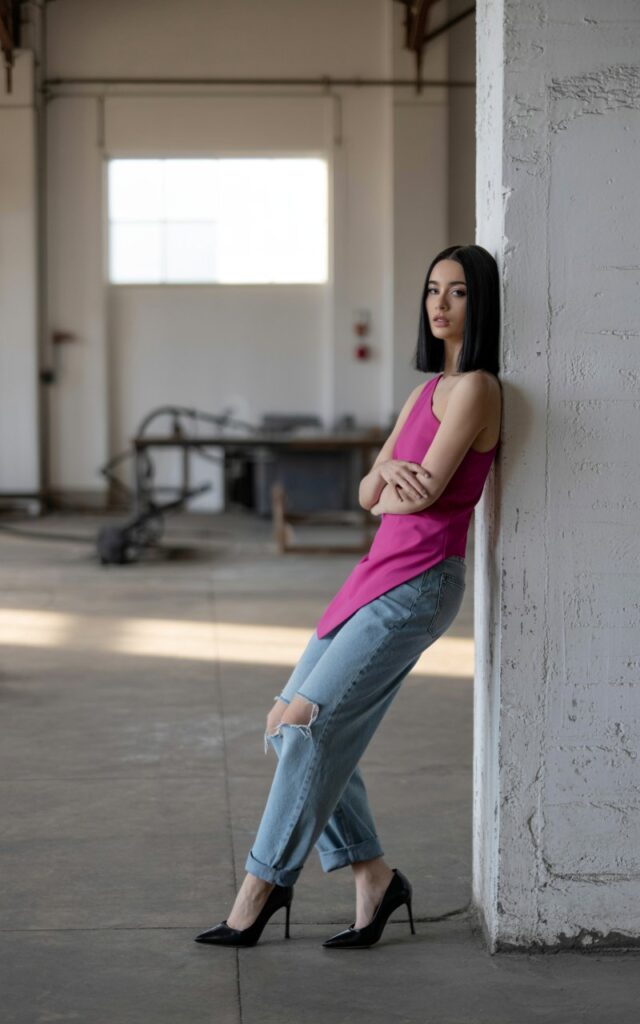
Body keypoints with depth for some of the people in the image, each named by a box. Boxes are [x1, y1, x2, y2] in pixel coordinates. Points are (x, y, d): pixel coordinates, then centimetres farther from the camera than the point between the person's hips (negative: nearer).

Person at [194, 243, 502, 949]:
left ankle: (263, 885, 0)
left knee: (310, 724, -12)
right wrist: (388, 474, -9)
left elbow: (425, 490, -17)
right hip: (381, 574, 10)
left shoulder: (475, 389, -9)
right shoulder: (426, 391, 19)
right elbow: (368, 493, 14)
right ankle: (371, 877, 13)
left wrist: (388, 493, 4)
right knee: (294, 722, 7)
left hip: (419, 583, -9)